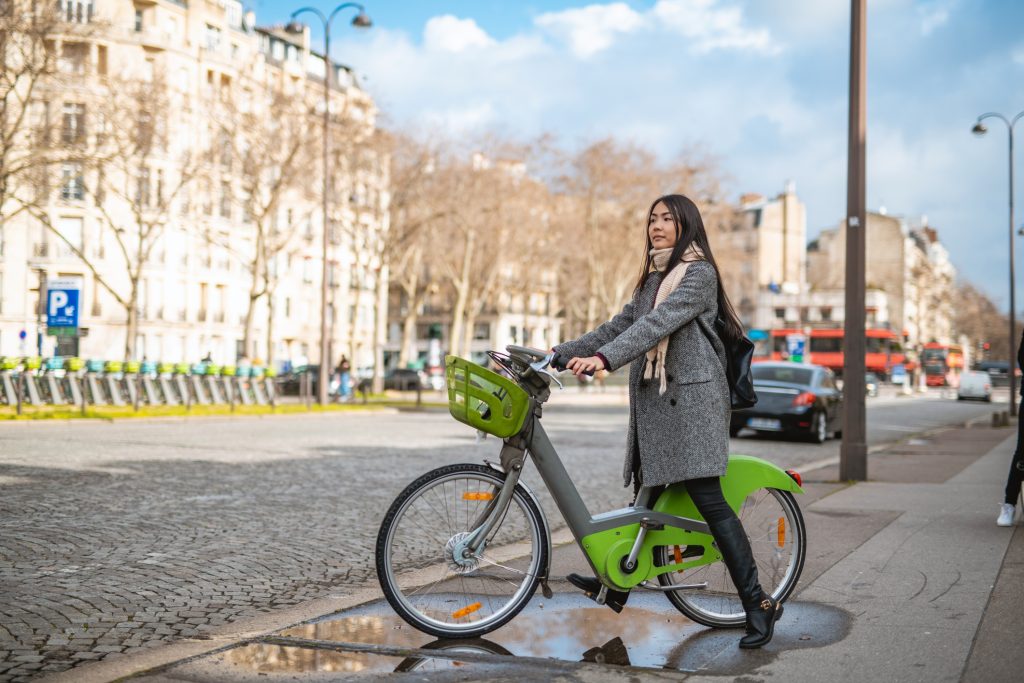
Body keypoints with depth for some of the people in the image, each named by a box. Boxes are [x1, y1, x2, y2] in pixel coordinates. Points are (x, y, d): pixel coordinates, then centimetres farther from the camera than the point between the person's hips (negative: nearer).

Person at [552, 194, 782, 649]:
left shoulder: (699, 273, -6)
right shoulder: (652, 279, 21)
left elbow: (660, 323, -20)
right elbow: (620, 326, 19)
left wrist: (603, 358, -31)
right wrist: (561, 353, 9)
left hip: (691, 397, -8)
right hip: (651, 399, 8)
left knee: (707, 498, -11)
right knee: (645, 494, 11)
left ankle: (757, 602, -7)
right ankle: (616, 583, 19)